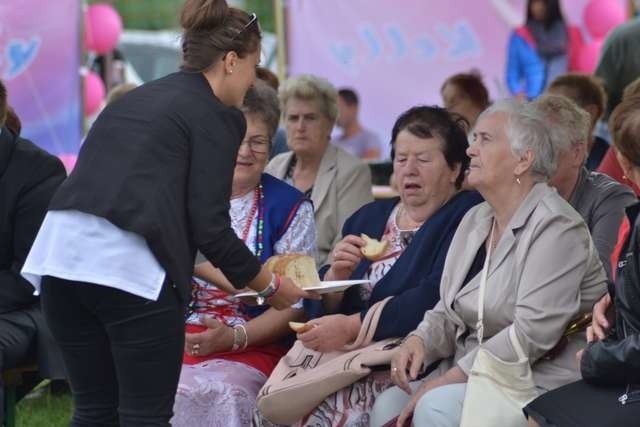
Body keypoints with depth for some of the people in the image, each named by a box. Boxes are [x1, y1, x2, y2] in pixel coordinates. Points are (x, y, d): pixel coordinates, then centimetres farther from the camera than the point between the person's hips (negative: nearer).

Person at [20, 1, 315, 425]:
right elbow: (209, 226, -4)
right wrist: (269, 285, 11)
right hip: (129, 267, -7)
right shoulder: (217, 115, 2)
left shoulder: (136, 98, 25)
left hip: (61, 252, 7)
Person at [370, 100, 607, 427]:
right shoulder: (475, 220, 13)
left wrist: (449, 378, -21)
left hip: (538, 383, -8)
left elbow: (533, 332, -22)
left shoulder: (555, 227, -13)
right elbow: (449, 312, 18)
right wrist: (420, 341, -6)